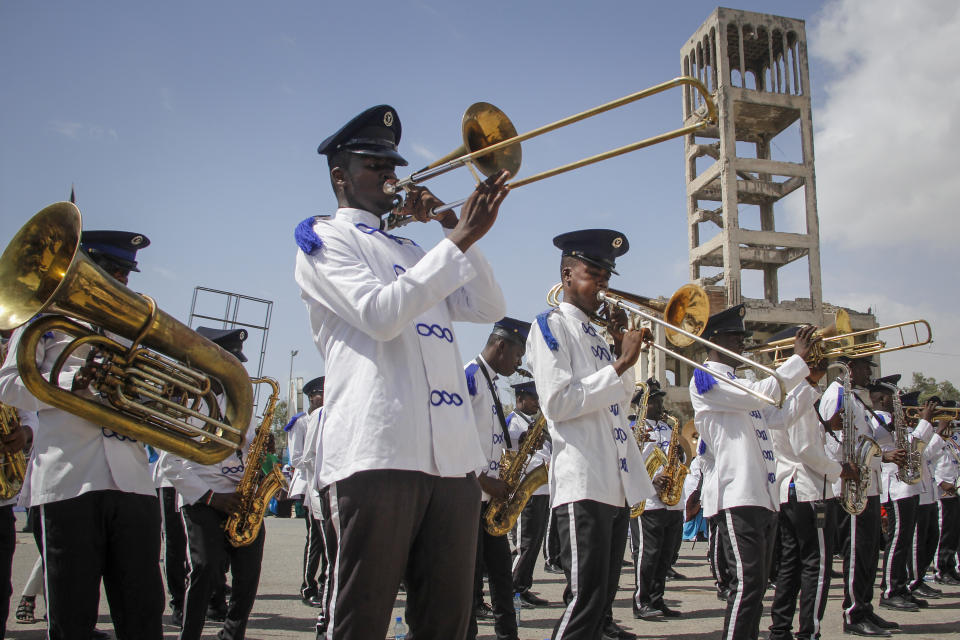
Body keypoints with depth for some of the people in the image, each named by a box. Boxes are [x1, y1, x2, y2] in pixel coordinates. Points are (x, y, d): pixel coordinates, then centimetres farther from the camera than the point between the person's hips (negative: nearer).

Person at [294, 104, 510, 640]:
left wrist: (458, 229, 11)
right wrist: (459, 239, -12)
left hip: (453, 455, 7)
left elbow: (489, 308, 20)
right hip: (375, 453, -7)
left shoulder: (413, 250, 28)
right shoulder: (324, 239, 7)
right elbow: (379, 313, -12)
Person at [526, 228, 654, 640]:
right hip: (583, 482, -8)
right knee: (587, 596, -11)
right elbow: (558, 403, -16)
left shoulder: (597, 334, 21)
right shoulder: (551, 326, -3)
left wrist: (623, 353, 10)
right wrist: (619, 365, -15)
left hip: (620, 482, 9)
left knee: (605, 594, 14)